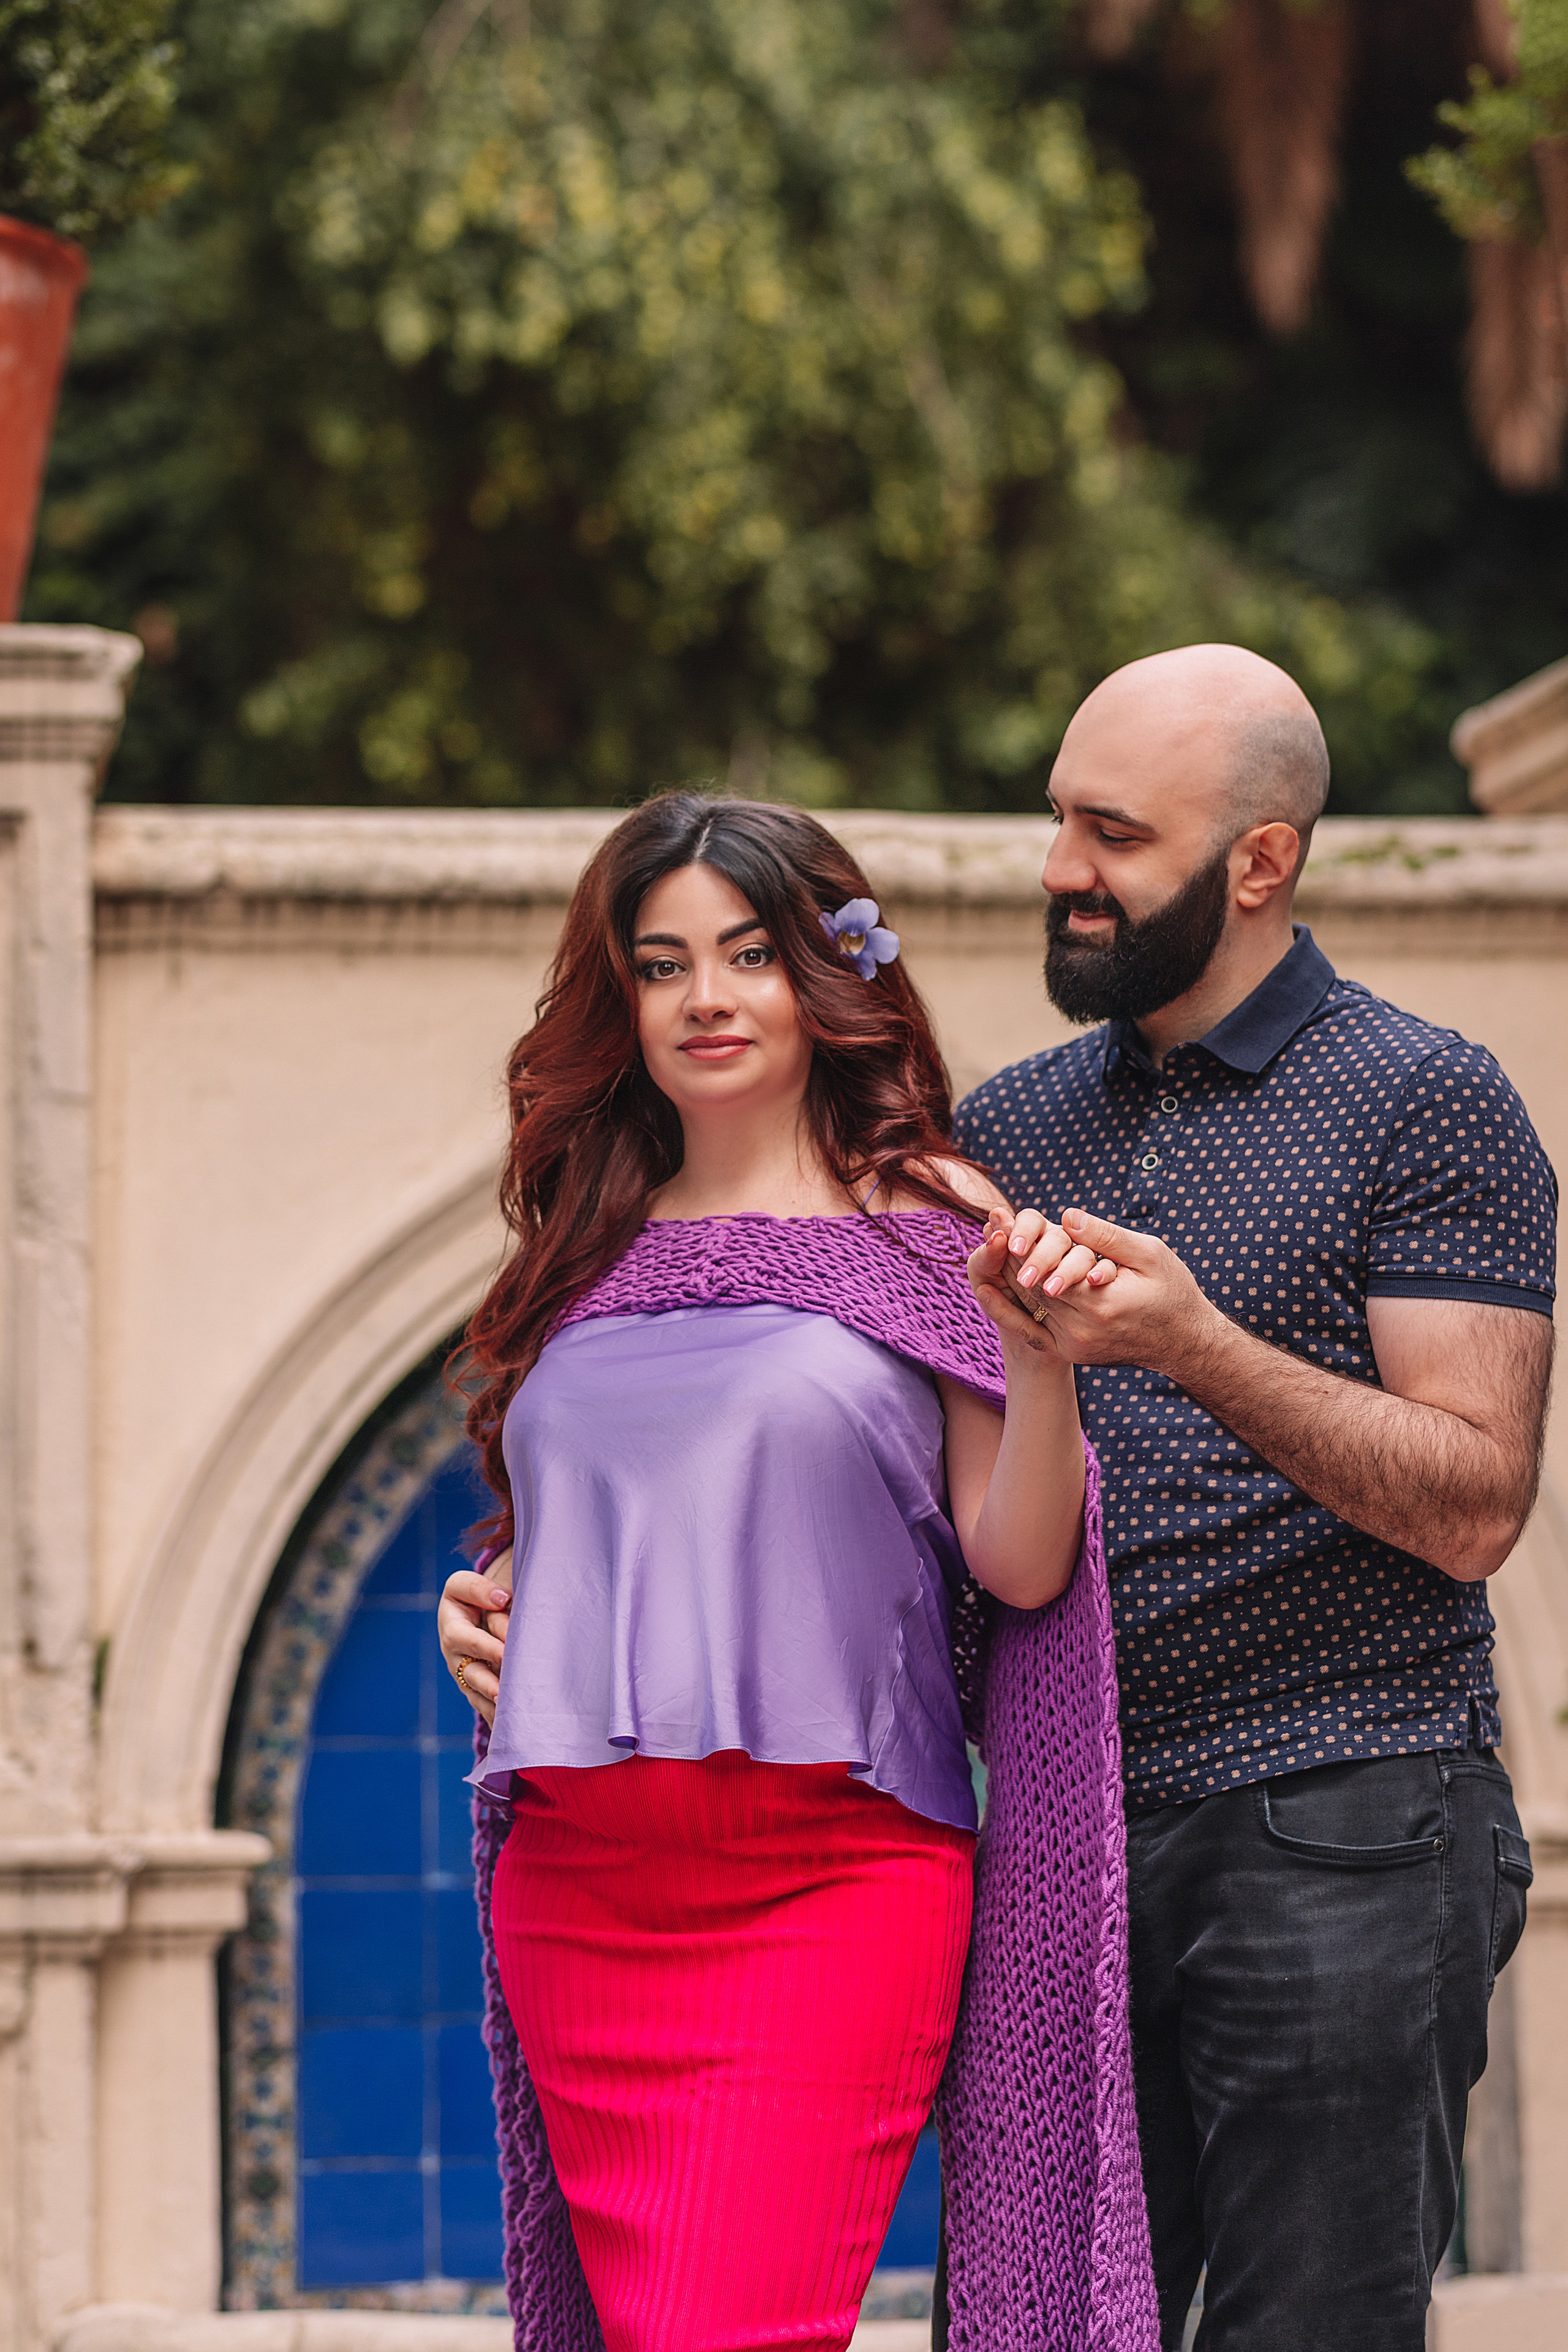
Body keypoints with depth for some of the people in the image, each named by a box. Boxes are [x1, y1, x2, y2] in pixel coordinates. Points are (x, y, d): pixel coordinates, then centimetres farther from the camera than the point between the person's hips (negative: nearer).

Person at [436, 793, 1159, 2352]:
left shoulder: (926, 1230, 4)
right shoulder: (585, 1256, 16)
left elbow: (1023, 1567, -3)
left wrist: (1039, 1360, -18)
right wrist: (480, 1609, 7)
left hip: (831, 1882, -4)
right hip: (575, 1886, 5)